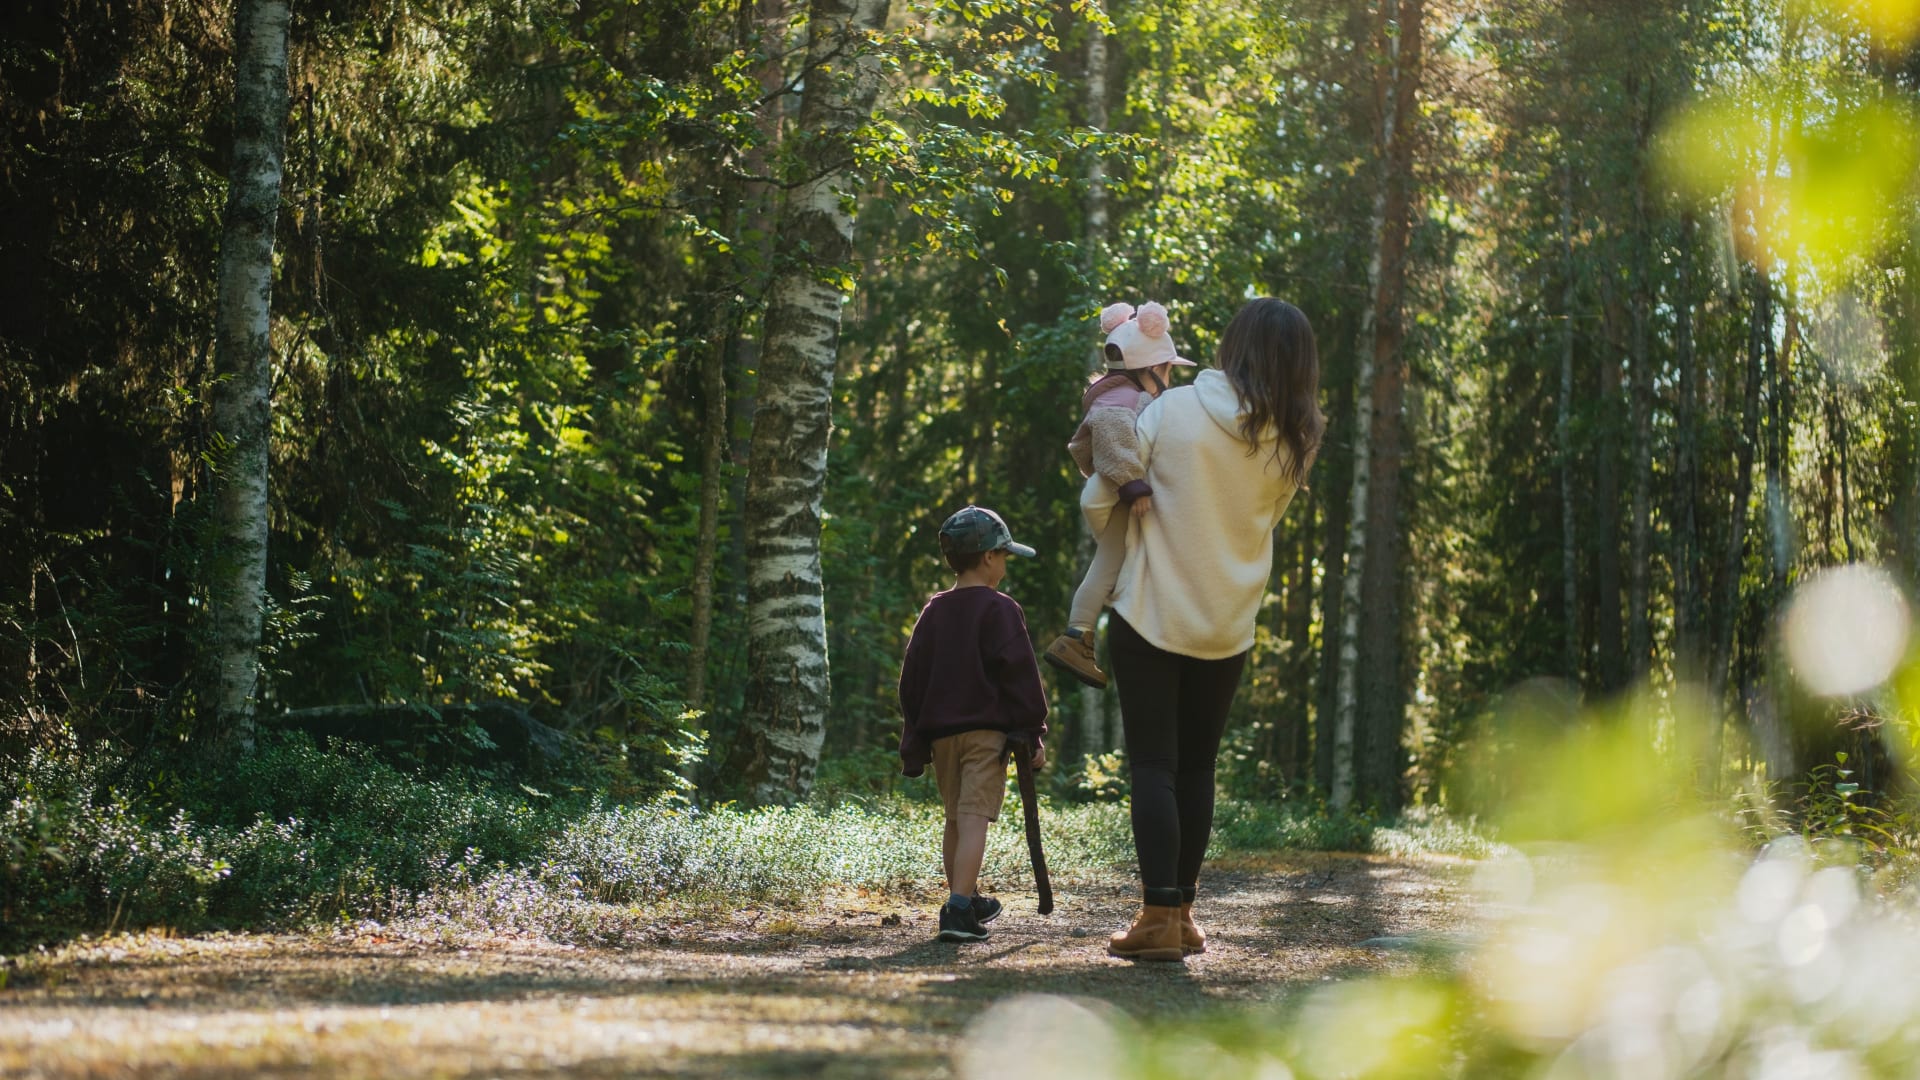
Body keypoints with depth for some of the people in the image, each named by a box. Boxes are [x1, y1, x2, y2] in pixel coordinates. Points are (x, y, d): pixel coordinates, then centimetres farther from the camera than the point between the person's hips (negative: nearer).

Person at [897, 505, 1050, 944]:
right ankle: (959, 909, -24)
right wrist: (1033, 733, -3)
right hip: (988, 730, -6)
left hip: (941, 732, 6)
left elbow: (912, 678, 12)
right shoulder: (999, 609, -5)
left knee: (955, 818, 18)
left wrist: (914, 742, 16)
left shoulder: (934, 611, 12)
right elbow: (1020, 675, -9)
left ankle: (967, 899, 31)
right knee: (974, 817, -12)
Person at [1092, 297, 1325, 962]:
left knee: (1152, 765, -1)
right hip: (1227, 627, 3)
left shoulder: (1173, 411, -12)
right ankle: (1181, 913, 19)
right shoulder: (1294, 444, -4)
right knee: (1196, 768, 15)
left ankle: (1160, 916, -9)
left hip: (1151, 614, -3)